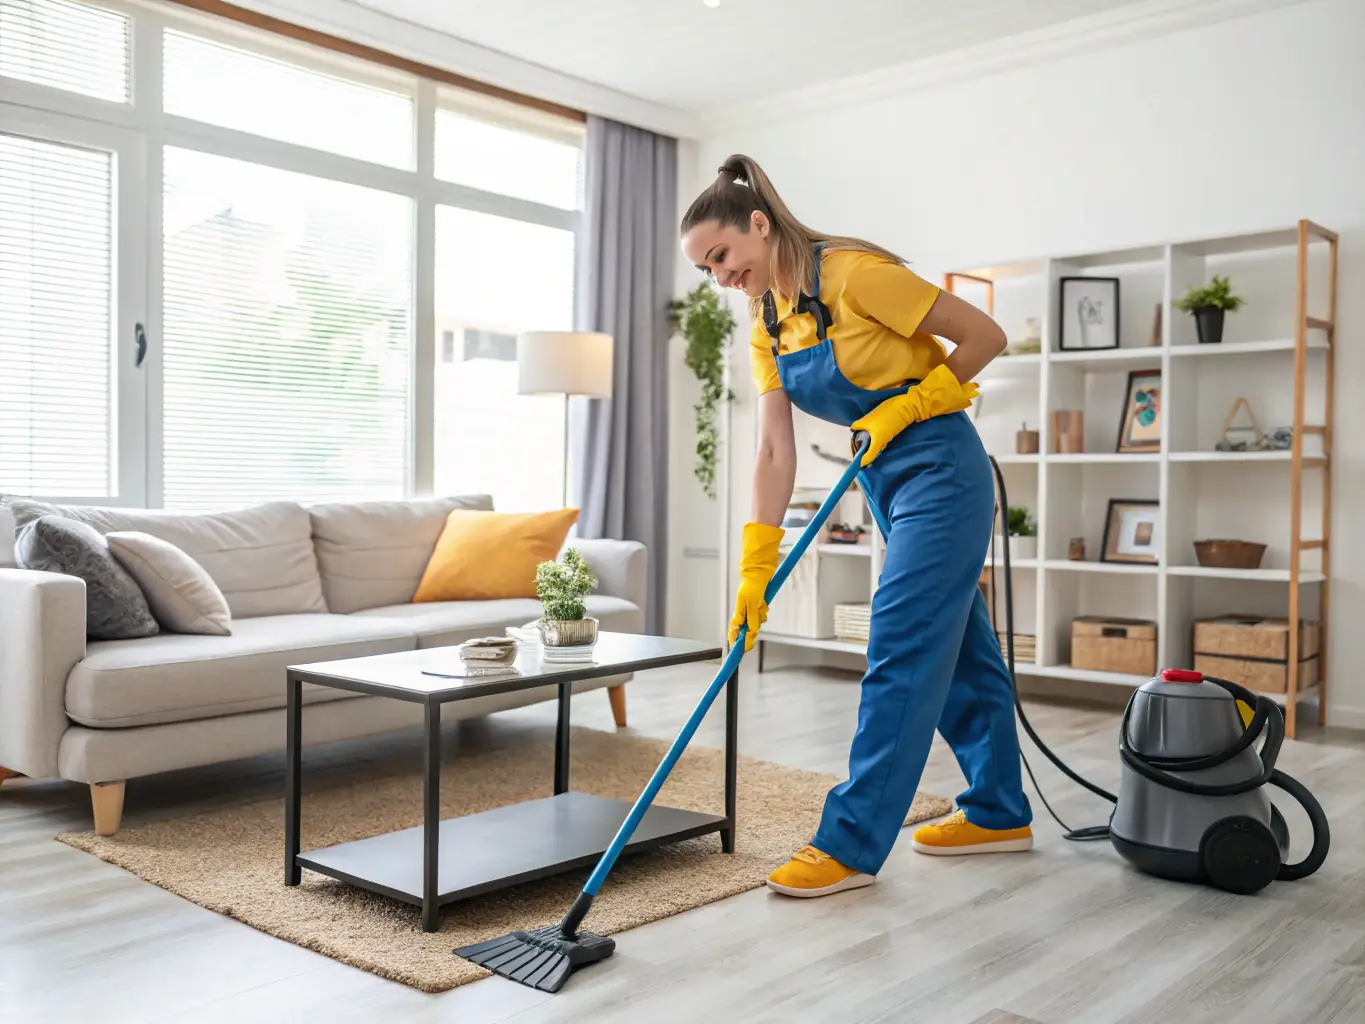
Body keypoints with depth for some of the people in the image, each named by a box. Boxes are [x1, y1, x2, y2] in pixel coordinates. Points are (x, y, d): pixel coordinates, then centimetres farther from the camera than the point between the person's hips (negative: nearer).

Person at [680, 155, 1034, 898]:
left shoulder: (854, 274, -20)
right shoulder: (766, 323, 3)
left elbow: (984, 335, -14)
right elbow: (774, 453, -2)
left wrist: (908, 406, -16)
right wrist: (755, 570, -9)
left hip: (940, 468, -8)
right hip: (887, 480, 8)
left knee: (899, 648, -8)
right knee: (955, 646, 15)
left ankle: (851, 844, -2)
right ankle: (998, 811, 28)